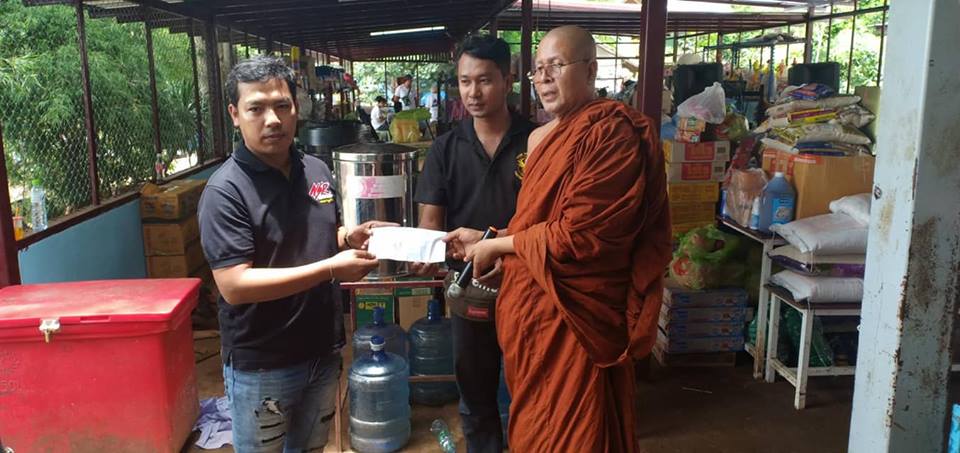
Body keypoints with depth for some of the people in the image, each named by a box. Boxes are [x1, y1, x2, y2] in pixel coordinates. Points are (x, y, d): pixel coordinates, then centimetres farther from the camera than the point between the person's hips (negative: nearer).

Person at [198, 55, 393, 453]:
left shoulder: (317, 170, 2)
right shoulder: (225, 191, -19)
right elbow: (234, 285, -25)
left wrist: (351, 237, -6)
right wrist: (330, 269, -28)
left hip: (322, 351, 6)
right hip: (261, 367, -6)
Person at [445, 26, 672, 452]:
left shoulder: (612, 133, -17)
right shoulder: (542, 137, 12)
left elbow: (578, 235, -22)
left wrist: (497, 246, -12)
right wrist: (484, 239, 8)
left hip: (574, 317, -8)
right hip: (533, 307, 9)